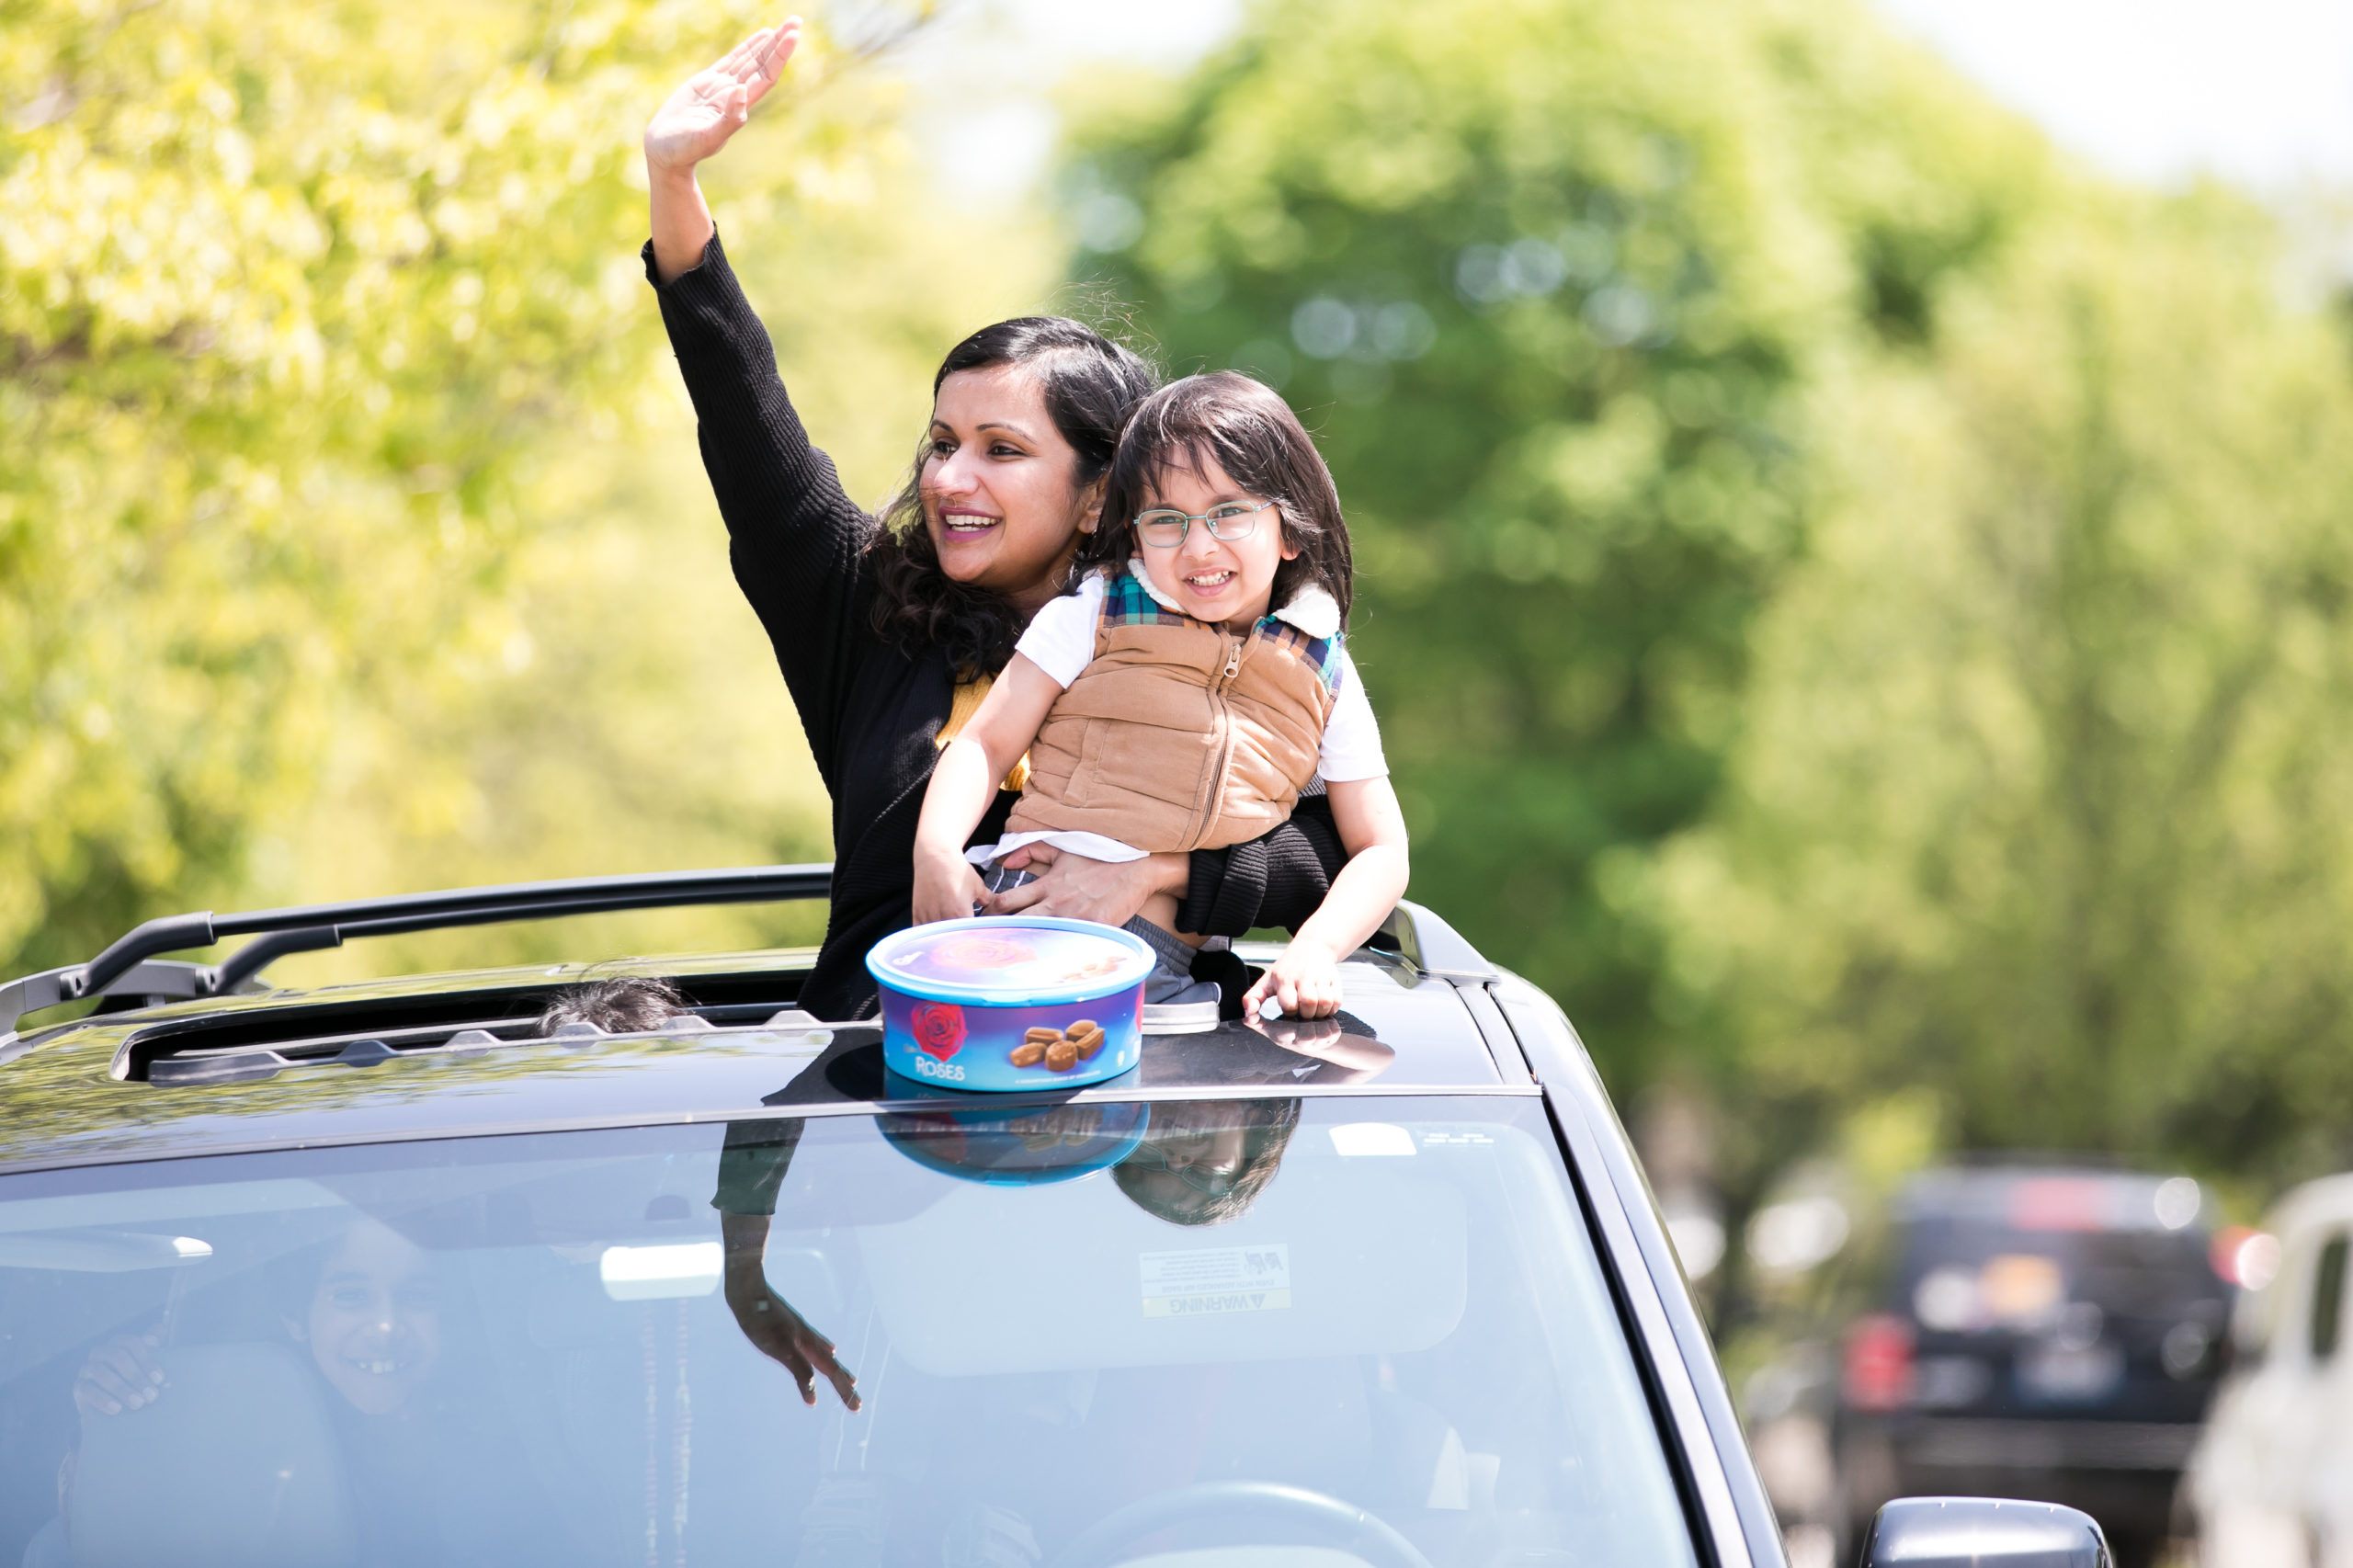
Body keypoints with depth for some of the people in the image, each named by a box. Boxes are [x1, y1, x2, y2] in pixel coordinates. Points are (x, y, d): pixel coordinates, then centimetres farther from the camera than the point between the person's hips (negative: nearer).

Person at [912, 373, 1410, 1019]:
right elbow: (987, 743, 7)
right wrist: (935, 853, -13)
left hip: (1163, 965, 1)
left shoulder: (1326, 677, 13)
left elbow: (1381, 851, 13)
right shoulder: (1095, 615, 9)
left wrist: (1314, 950, -7)